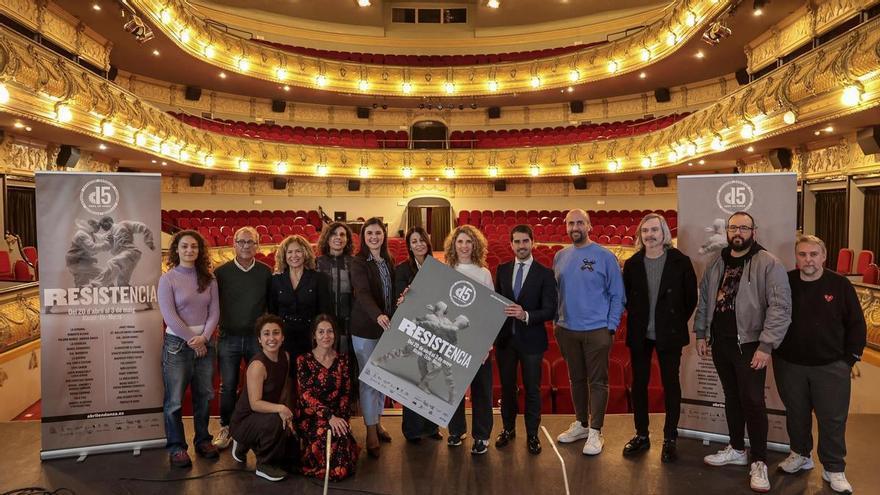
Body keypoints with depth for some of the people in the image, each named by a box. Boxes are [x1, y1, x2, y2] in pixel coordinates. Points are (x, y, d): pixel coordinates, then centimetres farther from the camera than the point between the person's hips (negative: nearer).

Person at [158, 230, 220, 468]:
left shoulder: (208, 279, 6)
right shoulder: (168, 279, -3)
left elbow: (214, 312, 3)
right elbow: (170, 316, -9)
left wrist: (203, 337, -11)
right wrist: (192, 340, -10)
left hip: (204, 343, 3)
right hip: (177, 343, -3)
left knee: (203, 396, 10)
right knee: (174, 399, 0)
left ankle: (203, 440, 24)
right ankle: (176, 447, 11)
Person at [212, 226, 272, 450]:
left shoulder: (265, 272, 2)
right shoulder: (221, 272, -1)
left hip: (257, 337, 1)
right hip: (229, 338, -1)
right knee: (228, 386, 7)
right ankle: (226, 427, 22)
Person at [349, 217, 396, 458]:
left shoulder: (389, 261, 9)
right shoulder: (358, 263, -10)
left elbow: (392, 293, 12)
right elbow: (363, 293, -24)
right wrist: (378, 315, -40)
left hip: (386, 326, 6)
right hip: (365, 328, -6)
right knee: (368, 379, 0)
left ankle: (377, 421, 29)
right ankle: (371, 432, 9)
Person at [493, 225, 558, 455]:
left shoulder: (545, 274, -7)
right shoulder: (502, 270, 4)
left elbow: (550, 310, -12)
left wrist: (526, 315, -28)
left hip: (531, 339, -3)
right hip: (504, 338, 3)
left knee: (532, 389, 8)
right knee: (507, 386, 15)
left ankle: (532, 434, 24)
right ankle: (508, 429, 33)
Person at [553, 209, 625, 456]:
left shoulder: (605, 256, -7)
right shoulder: (560, 256, 6)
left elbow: (617, 295, -5)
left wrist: (611, 327, -10)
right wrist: (557, 322, 8)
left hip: (597, 331, -4)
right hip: (567, 330, 5)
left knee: (597, 381, 2)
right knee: (576, 379, 15)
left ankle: (595, 431, 11)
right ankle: (581, 423, 29)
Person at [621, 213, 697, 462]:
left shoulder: (680, 261, -6)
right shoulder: (632, 264, 1)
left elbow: (691, 296, 1)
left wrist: (678, 321, 3)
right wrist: (637, 318, 6)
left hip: (669, 334, -2)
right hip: (639, 334, 3)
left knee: (671, 384, 5)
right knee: (639, 384, 9)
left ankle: (670, 439, 17)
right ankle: (641, 435, 23)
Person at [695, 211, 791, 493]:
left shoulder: (769, 264, -10)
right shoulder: (716, 264, 9)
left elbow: (780, 307, -15)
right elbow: (704, 301, 15)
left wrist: (766, 345, -19)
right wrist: (701, 333, 10)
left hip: (748, 344, -5)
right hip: (720, 342, 6)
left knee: (752, 402, -1)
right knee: (731, 398, 16)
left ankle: (758, 462, 12)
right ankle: (737, 449, 31)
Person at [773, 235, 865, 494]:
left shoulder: (840, 285, -5)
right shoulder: (784, 283, -3)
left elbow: (856, 324, 1)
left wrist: (851, 358, -2)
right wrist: (774, 352, 3)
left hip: (831, 367, -1)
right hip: (789, 365, 1)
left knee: (832, 419, 5)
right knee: (796, 414, 16)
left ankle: (834, 470, 20)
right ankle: (800, 455, 36)